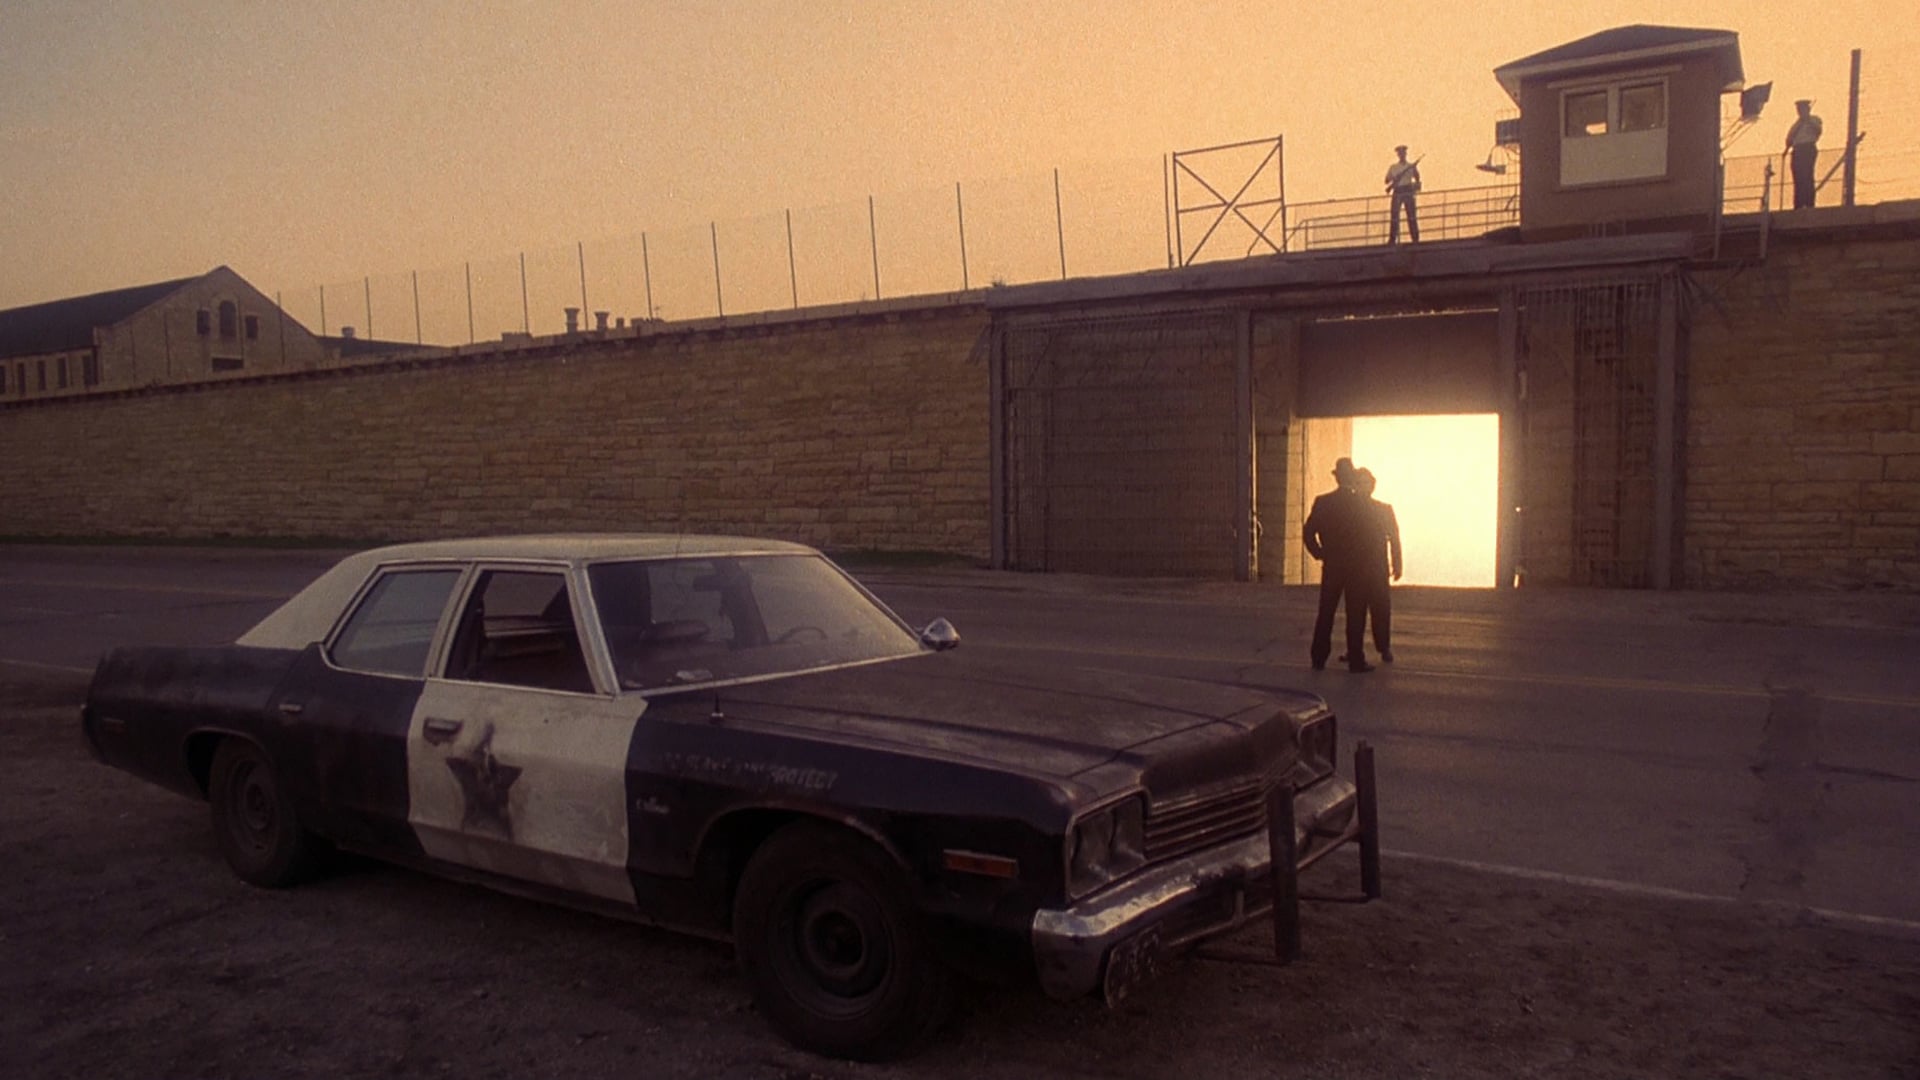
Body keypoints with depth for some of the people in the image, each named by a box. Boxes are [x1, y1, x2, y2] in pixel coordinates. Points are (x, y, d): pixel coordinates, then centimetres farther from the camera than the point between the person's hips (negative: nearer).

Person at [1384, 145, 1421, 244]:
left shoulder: (1411, 166, 10)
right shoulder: (1393, 167, 12)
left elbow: (1417, 179, 6)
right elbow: (1387, 180, 9)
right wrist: (1394, 179, -10)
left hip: (1408, 192, -1)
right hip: (1397, 192, 1)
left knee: (1411, 216, -5)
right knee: (1394, 216, -5)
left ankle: (1415, 239, -5)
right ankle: (1392, 240, -5)